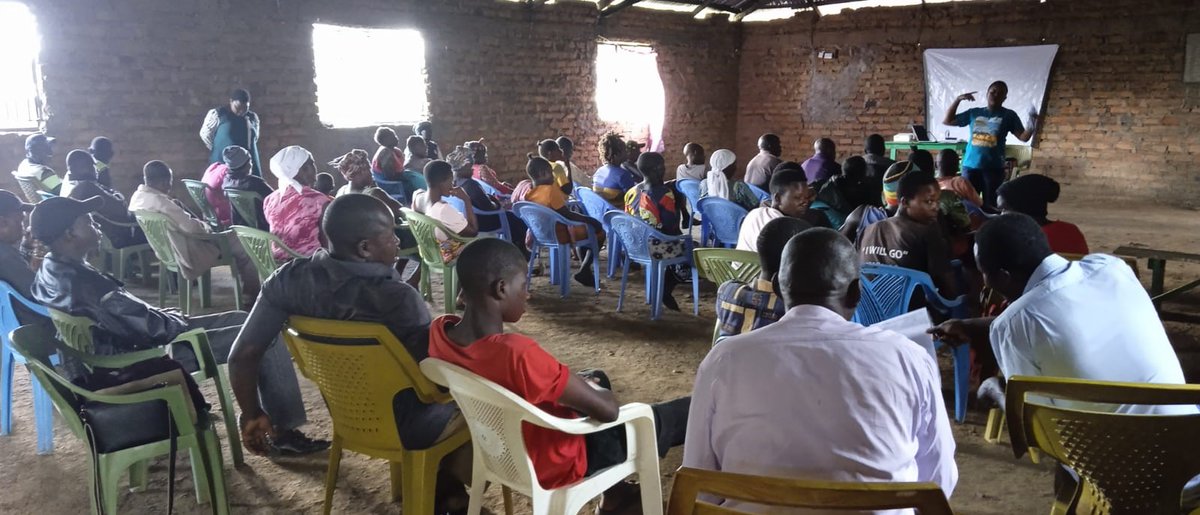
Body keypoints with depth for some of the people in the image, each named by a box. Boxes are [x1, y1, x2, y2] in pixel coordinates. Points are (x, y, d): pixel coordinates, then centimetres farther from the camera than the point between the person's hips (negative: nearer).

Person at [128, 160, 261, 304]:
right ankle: (252, 294, 11)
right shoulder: (159, 201, -28)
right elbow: (191, 227, -28)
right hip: (186, 254, -10)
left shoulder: (136, 197, 2)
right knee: (236, 238, 2)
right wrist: (206, 227, -7)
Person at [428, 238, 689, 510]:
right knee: (685, 412, 8)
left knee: (597, 378, 31)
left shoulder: (439, 330, -15)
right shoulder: (517, 352, -39)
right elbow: (608, 409, -28)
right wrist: (590, 389, -5)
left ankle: (613, 490, 41)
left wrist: (569, 381, 2)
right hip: (557, 464, -7)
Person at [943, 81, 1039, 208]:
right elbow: (947, 121, 12)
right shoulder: (974, 113, 8)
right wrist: (958, 99, 2)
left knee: (990, 206, 2)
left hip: (993, 168, -2)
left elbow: (1023, 137, -2)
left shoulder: (1009, 115, 3)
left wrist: (1032, 128, -24)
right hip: (970, 166, 2)